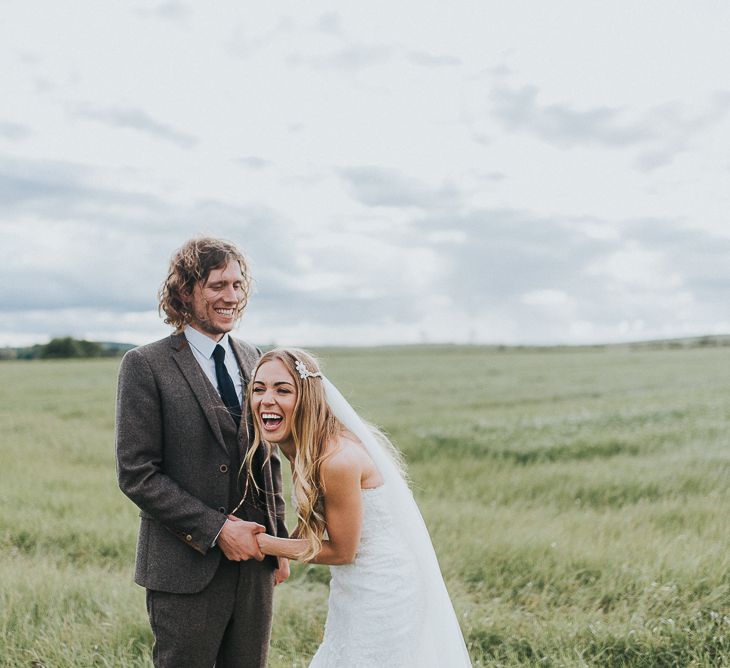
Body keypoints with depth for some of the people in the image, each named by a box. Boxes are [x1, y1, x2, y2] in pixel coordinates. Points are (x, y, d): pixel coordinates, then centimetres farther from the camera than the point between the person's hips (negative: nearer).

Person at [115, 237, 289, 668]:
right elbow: (136, 474, -13)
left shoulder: (253, 359, 10)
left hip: (253, 560, 5)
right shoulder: (146, 365, -8)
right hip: (187, 566, -5)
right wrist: (216, 529, -16)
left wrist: (278, 538, 11)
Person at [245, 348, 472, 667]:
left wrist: (262, 542, -15)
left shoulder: (339, 460, -28)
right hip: (355, 590, 9)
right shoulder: (300, 448, 0)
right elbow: (316, 530, 6)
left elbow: (341, 552, -18)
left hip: (384, 590, -8)